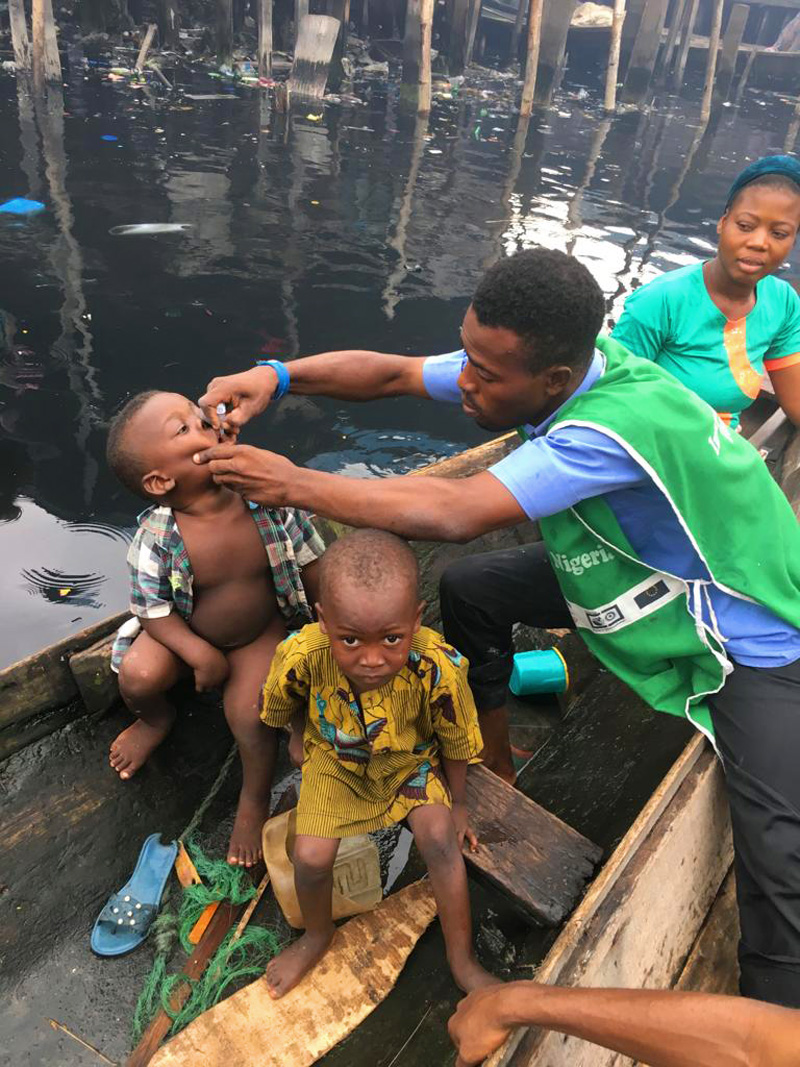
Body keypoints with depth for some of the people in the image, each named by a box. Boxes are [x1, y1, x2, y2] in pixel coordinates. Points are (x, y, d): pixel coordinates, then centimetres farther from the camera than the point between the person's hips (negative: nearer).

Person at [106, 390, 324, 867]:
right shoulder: (157, 537, -26)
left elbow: (311, 561, -10)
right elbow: (153, 609, -14)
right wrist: (201, 654, -23)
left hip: (261, 633, 0)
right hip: (185, 631, 1)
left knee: (248, 714, -19)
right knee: (138, 675, -22)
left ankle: (254, 800, 13)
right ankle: (156, 719, 19)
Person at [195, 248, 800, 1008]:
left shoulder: (617, 426, -38)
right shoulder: (538, 363, -14)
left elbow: (454, 513, -44)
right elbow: (393, 373, -10)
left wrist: (292, 482, -37)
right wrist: (276, 376, -24)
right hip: (638, 568, 8)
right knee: (469, 589, 2)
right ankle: (491, 768, 20)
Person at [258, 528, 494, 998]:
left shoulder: (438, 668, -36)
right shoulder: (302, 657, -34)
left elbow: (455, 742, -13)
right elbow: (275, 716, -8)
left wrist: (457, 803, 2)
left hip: (410, 760, 0)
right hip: (336, 761, 1)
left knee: (439, 837, -18)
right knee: (311, 857, -13)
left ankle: (463, 959, 7)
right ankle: (317, 936, 23)